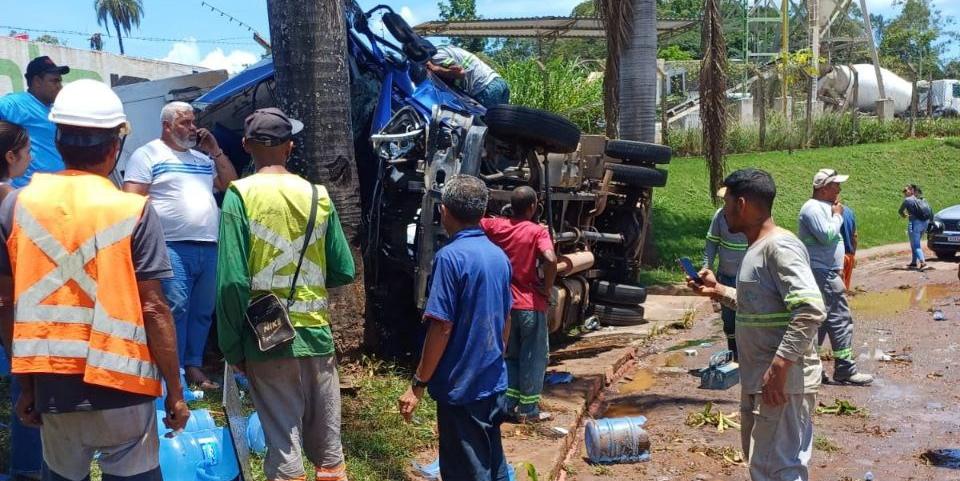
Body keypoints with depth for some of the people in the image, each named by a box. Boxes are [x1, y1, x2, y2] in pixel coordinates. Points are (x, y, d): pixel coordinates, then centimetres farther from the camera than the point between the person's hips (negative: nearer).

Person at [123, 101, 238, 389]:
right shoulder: (148, 155, 3)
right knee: (176, 308, -14)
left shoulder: (203, 157, 21)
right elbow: (133, 200, -5)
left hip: (208, 247, 6)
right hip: (172, 247, -6)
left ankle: (194, 367, 16)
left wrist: (215, 151, 11)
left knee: (202, 311, 8)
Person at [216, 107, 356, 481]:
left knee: (285, 450, 4)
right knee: (328, 447, 14)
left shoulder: (240, 195, -7)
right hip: (316, 333, 3)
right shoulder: (318, 195, 2)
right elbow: (344, 272, 4)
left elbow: (232, 281, -14)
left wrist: (233, 348, -5)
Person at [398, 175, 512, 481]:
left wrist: (418, 385, -13)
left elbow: (442, 327, -20)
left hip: (461, 386, -7)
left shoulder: (451, 257, -18)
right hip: (494, 382, 7)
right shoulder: (500, 256, 6)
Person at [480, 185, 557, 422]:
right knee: (533, 357, 9)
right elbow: (550, 260, -30)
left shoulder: (495, 226, -1)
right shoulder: (537, 231, -14)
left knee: (511, 355, 19)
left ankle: (509, 405, 19)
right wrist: (547, 287, -15)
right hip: (530, 305, -5)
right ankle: (528, 409, 12)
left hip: (505, 303, 5)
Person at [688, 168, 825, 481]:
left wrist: (779, 367, -29)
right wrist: (718, 291, 15)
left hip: (783, 381, -10)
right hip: (757, 379, 10)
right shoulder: (756, 247, 13)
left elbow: (810, 311, -27)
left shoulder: (780, 247, -18)